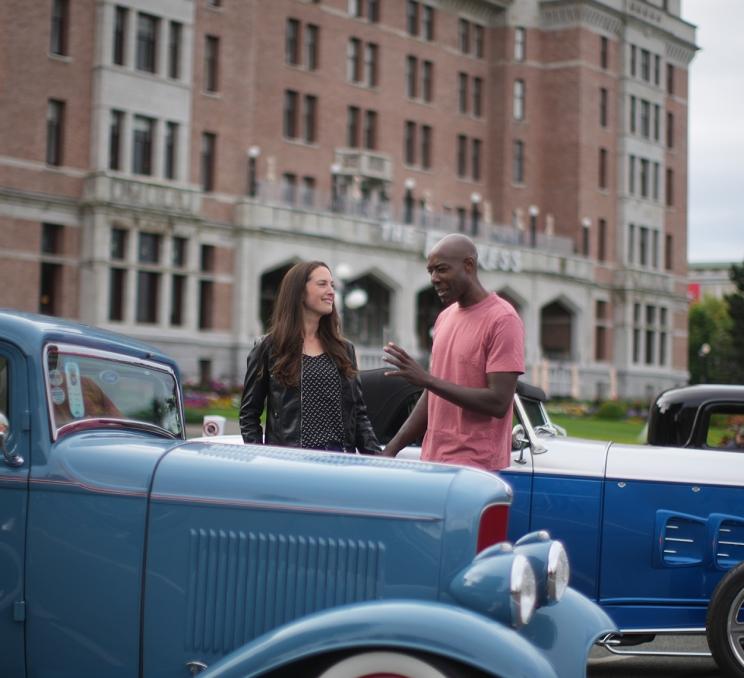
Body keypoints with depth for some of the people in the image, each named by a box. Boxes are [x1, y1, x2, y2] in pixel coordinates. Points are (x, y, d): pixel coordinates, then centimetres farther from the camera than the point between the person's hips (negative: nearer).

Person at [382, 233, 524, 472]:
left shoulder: (502, 319, -9)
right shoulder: (444, 318, 16)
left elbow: (498, 403, -16)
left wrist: (427, 380, -19)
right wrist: (392, 448, 13)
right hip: (433, 461, 7)